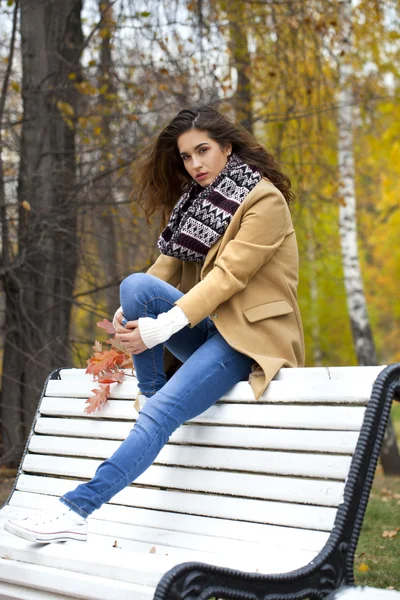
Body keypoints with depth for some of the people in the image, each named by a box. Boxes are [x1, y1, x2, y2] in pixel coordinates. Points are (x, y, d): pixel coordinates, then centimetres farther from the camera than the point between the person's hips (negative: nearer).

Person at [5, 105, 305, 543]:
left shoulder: (265, 201, -9)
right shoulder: (196, 199, 15)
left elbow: (228, 275, -19)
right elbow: (168, 265, 7)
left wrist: (161, 327, -26)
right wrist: (128, 313, -13)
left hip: (249, 333, -7)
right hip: (207, 325, 7)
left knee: (162, 411, -26)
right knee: (136, 284, -21)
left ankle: (76, 510, -30)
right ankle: (150, 393, -9)